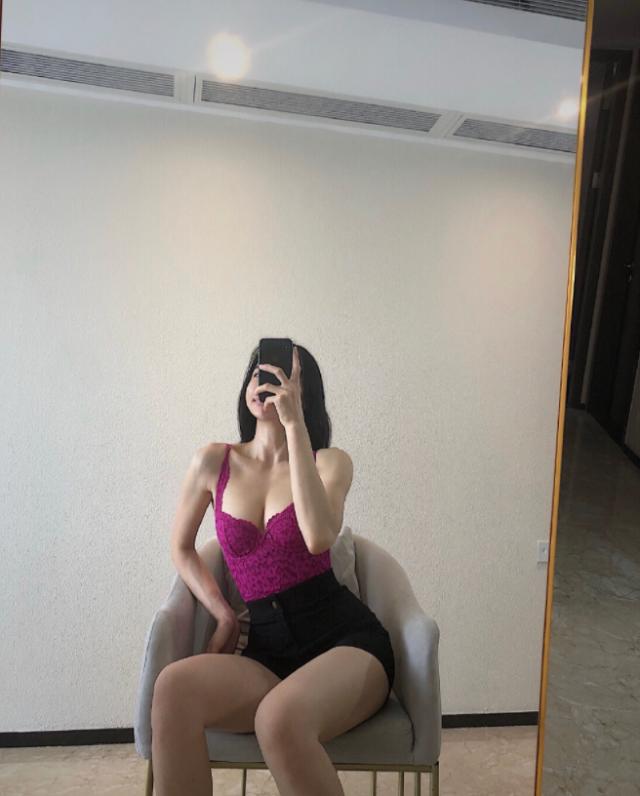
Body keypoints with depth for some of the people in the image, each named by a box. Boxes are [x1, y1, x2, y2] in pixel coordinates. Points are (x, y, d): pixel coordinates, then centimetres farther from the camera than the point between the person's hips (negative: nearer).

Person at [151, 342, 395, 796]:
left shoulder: (331, 461, -1)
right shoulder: (213, 462, 6)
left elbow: (318, 539, -22)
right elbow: (182, 549, 18)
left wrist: (294, 424, -20)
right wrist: (223, 616, 3)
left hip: (345, 638, -2)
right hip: (268, 649, 3)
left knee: (279, 717, -34)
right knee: (174, 687, -28)